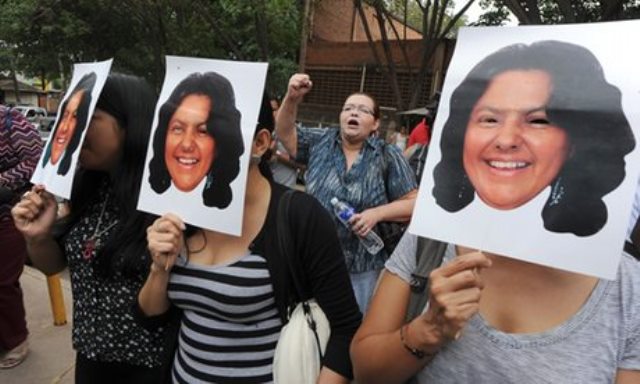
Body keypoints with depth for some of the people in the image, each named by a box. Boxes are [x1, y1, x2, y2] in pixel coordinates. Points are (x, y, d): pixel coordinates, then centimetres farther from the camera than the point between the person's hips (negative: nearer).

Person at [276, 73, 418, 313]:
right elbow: (285, 132, 1)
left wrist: (377, 213, -21)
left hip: (361, 268, -2)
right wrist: (292, 98, -16)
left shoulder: (388, 156, -6)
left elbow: (414, 202, -7)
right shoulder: (320, 142, 3)